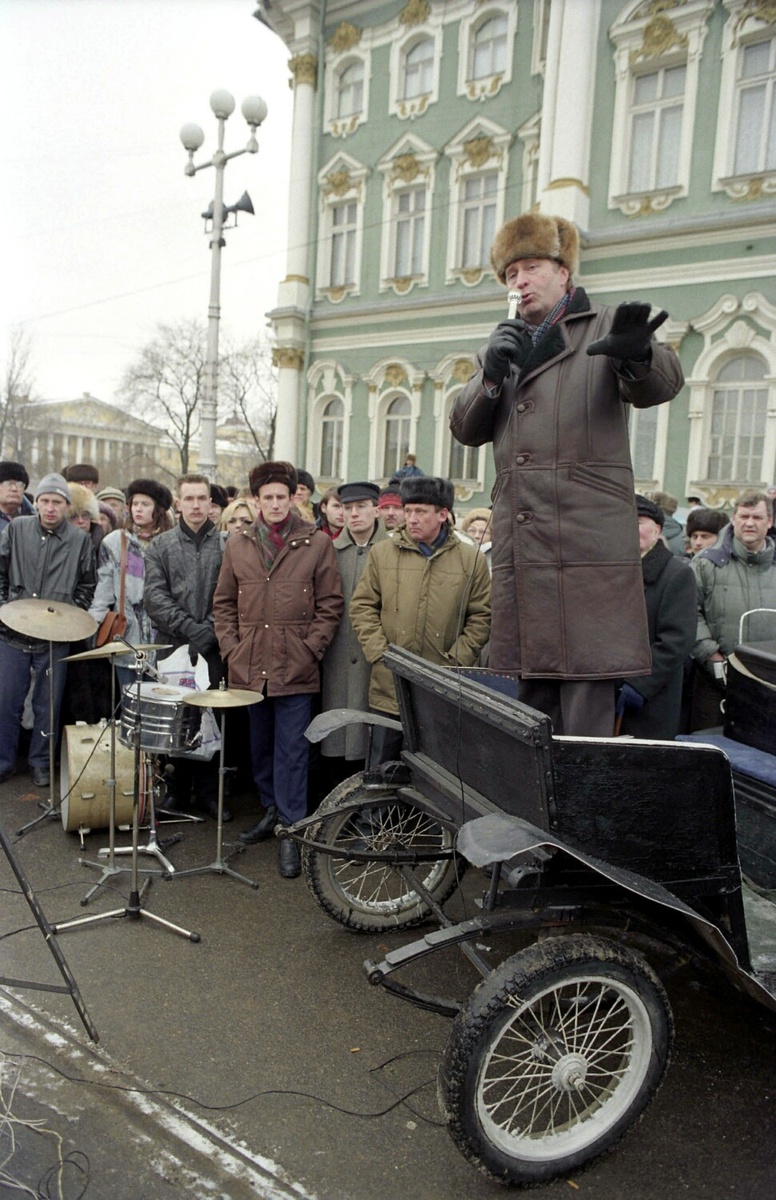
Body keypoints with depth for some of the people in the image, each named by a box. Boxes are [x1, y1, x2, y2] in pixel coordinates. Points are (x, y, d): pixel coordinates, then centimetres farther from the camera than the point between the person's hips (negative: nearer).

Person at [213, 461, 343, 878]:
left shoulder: (317, 543, 0)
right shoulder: (237, 545, 9)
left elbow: (329, 605, 0)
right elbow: (224, 604, 13)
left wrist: (310, 650, -8)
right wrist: (231, 648, 2)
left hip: (295, 670, -3)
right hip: (248, 668, 4)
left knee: (291, 749, -1)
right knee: (260, 745, 16)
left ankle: (291, 828, 9)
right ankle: (271, 809, 33)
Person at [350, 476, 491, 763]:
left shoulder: (471, 559, 3)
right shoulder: (382, 552, 5)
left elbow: (481, 616, 4)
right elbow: (362, 606, 6)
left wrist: (457, 661, -6)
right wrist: (379, 654, -6)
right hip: (389, 687, 1)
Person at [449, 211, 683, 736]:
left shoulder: (605, 326, 7)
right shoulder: (504, 345, 23)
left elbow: (661, 384, -12)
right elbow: (466, 429, 12)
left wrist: (636, 353, -35)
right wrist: (493, 372, -6)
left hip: (588, 540, -5)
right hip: (520, 548, 5)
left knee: (586, 716, -6)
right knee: (535, 703, 12)